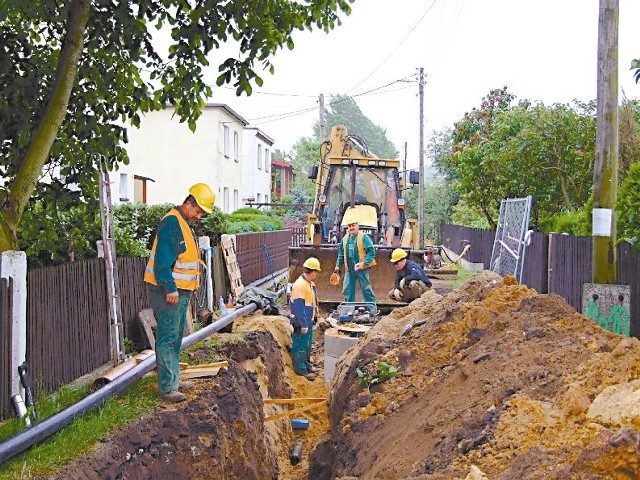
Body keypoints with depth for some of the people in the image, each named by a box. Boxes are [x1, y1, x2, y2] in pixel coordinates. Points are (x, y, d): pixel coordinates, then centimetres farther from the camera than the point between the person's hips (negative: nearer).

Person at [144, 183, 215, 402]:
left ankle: (173, 380, 26)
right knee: (167, 339, -8)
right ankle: (168, 388, -5)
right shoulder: (171, 223, -17)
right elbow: (163, 260, -23)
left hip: (179, 290, 11)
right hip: (168, 291, -11)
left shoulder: (183, 224, 16)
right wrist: (170, 289, -25)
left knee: (176, 338, 17)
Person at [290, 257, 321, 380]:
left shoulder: (310, 283, 7)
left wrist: (315, 312, 23)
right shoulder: (299, 285, -25)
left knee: (308, 343, 22)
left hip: (309, 320, 10)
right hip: (301, 322, -10)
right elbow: (298, 306, -28)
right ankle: (301, 370, 10)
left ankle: (307, 364, 37)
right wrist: (303, 324, -27)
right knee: (300, 345, 1)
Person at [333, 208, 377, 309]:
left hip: (361, 268, -6)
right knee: (347, 290, 9)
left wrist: (364, 263, -20)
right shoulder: (345, 239, 12)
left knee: (366, 289, -1)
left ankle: (372, 309, 5)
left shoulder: (364, 237, -9)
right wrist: (338, 265, 15)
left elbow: (371, 251, -14)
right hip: (349, 269, 6)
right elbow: (341, 252, 21)